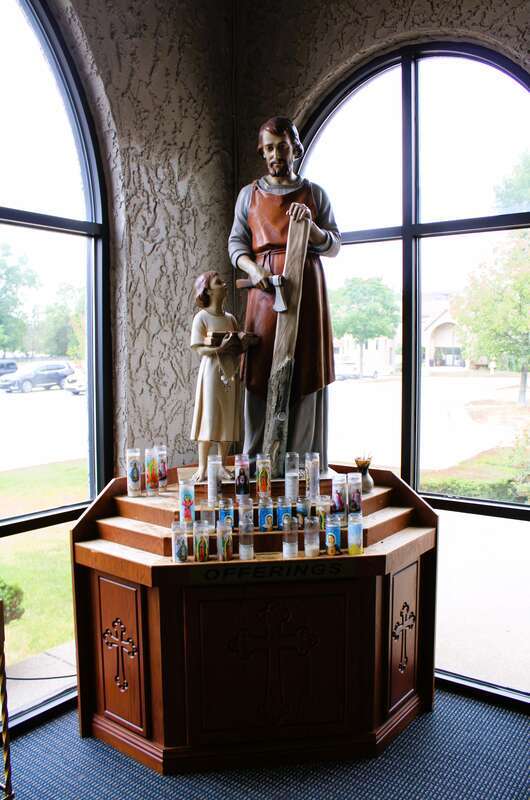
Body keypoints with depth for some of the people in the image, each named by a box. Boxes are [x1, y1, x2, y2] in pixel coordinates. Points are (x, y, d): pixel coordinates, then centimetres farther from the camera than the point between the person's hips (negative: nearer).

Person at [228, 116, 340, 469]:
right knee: (261, 374, -5)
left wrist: (311, 225, -9)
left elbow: (335, 245, 10)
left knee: (307, 373, -3)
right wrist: (253, 268, -9)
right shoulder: (250, 194, 16)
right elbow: (236, 242, 11)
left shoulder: (314, 193, 14)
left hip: (307, 288, 0)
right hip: (265, 288, 0)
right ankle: (257, 463, 1)